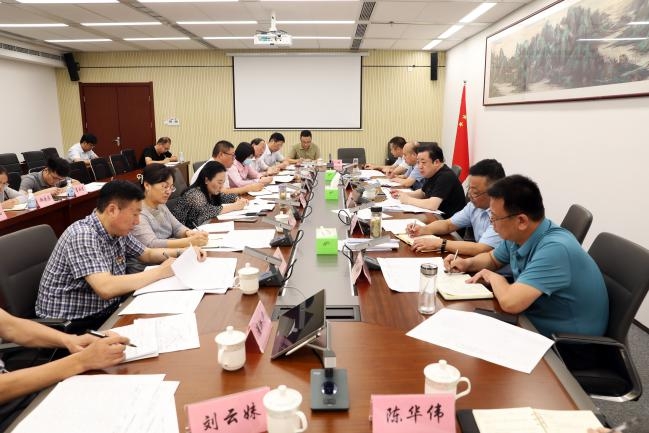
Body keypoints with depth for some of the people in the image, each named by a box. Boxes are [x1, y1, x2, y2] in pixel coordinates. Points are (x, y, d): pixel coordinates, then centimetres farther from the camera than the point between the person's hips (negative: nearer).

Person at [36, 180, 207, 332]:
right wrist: (159, 272, -26)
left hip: (106, 310, 8)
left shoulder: (118, 231, 1)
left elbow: (147, 254, 17)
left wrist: (182, 252, 1)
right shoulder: (83, 236, -24)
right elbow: (106, 288, -35)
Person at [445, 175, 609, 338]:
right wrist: (467, 263, -3)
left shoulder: (554, 249, -31)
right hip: (534, 322, 7)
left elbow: (510, 302, -38)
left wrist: (494, 277, -17)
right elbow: (492, 258, 17)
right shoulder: (517, 235, -4)